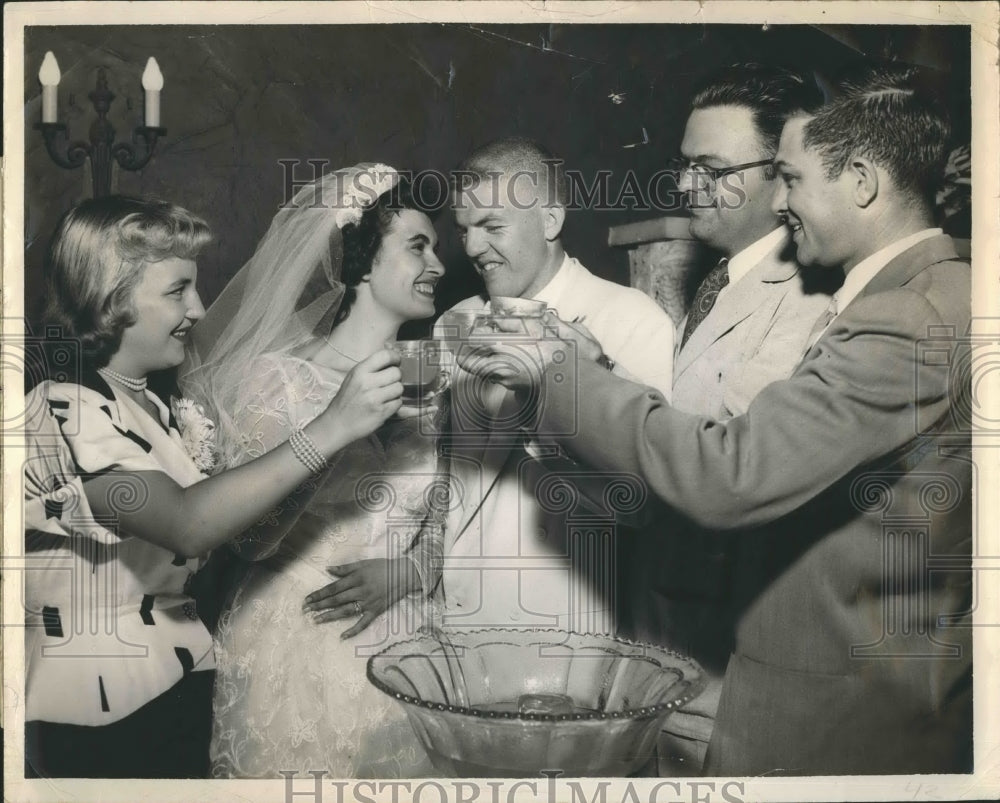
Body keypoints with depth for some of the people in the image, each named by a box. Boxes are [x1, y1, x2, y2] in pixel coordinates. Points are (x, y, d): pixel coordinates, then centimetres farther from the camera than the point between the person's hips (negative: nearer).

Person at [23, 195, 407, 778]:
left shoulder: (162, 411, 11)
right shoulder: (64, 412, -17)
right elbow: (187, 524, -32)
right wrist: (329, 430, -34)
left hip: (178, 699, 8)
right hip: (102, 726, -8)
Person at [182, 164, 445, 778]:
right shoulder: (281, 377, -8)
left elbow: (443, 526, 9)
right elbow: (251, 537, -15)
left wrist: (405, 572, -12)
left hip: (401, 653, 4)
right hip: (295, 654, -4)